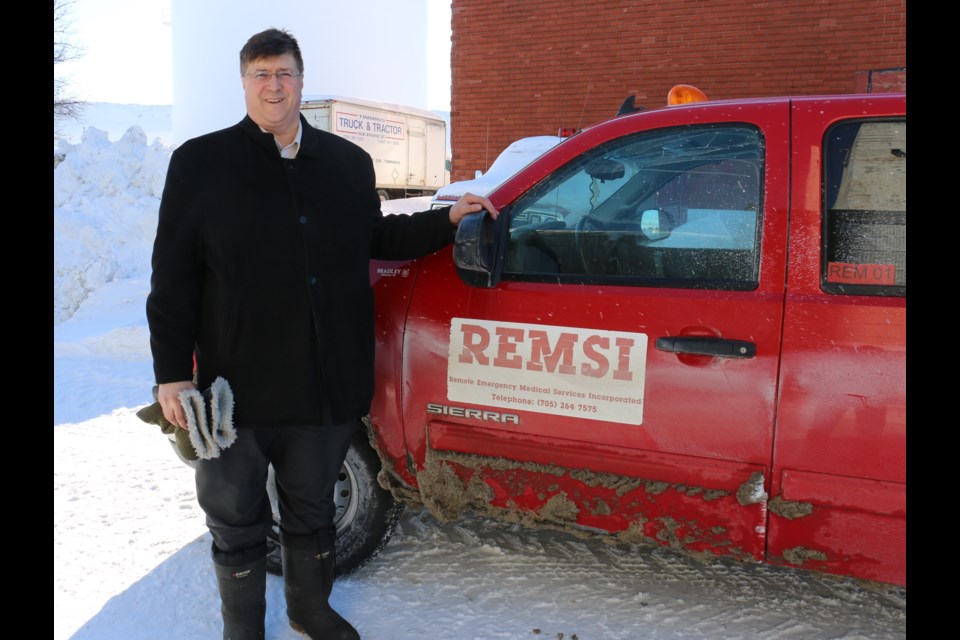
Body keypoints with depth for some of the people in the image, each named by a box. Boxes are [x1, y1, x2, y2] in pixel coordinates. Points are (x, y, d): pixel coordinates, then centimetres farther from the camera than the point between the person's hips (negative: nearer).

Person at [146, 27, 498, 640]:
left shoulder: (349, 162, 8)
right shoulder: (200, 163, -3)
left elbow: (376, 238, 21)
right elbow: (172, 278, -5)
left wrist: (448, 220, 9)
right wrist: (173, 373, -9)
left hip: (328, 385, 3)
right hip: (238, 388, -3)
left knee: (312, 510, 21)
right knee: (238, 521, 12)